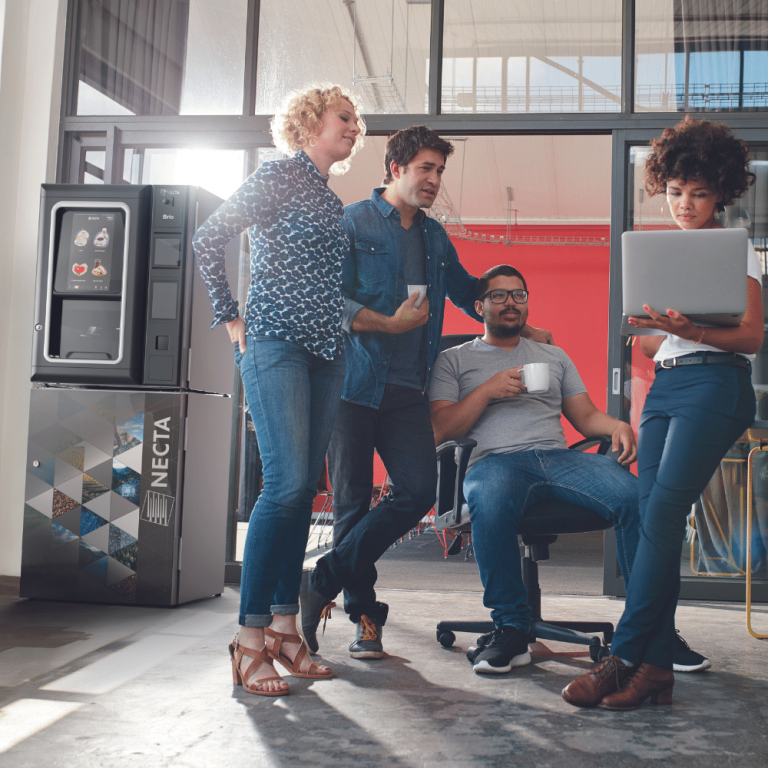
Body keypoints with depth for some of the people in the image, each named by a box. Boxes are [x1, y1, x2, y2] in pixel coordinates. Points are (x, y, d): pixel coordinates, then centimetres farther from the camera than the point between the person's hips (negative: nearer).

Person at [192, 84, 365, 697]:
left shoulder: (332, 201, 21)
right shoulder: (281, 176, -1)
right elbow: (209, 240, -6)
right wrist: (232, 320, -5)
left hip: (326, 352, 8)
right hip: (277, 343, -8)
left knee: (305, 489, 5)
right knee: (286, 483, -16)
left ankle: (284, 625, 12)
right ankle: (251, 638, -9)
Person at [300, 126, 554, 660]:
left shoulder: (435, 237, 20)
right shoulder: (352, 223, 2)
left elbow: (468, 291, 33)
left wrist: (525, 329, 34)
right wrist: (391, 324, -13)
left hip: (408, 391, 5)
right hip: (355, 382, -5)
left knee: (419, 492, -10)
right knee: (353, 502, -1)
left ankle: (323, 583, 0)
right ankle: (365, 615, 13)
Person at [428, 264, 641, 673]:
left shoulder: (554, 357, 30)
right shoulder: (454, 359, 20)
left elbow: (586, 416, 22)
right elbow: (440, 430, 8)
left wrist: (618, 426, -1)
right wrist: (488, 390, -3)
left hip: (559, 456, 3)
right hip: (494, 460, -3)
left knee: (632, 494, -27)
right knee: (490, 503, -41)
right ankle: (510, 629, -26)